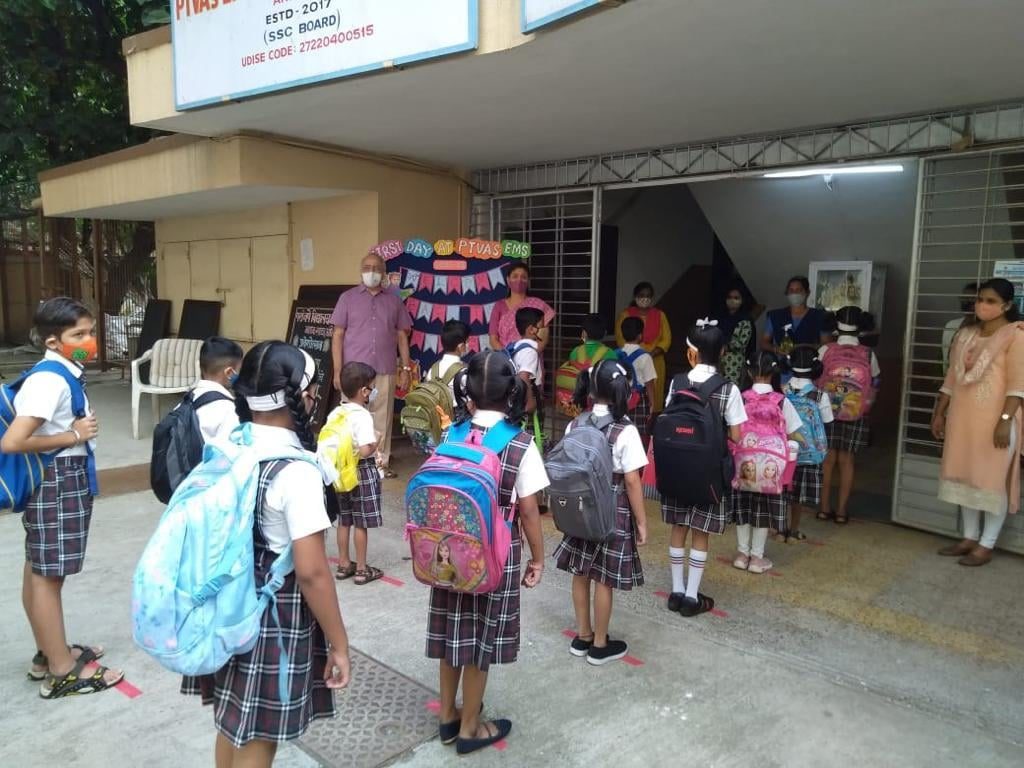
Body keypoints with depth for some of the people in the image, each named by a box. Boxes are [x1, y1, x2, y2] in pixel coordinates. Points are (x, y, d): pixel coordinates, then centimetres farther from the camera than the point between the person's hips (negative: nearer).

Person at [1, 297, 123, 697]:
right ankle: (62, 672, 15)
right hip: (54, 481, -10)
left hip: (62, 478, 10)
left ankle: (49, 653, 34)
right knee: (48, 575, 2)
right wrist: (73, 436, -20)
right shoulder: (51, 381, -23)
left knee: (38, 570, 19)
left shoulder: (63, 374, 5)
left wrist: (78, 428, -1)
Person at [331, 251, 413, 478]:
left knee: (383, 418, 5)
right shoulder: (348, 298, 5)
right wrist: (337, 370, -5)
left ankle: (381, 462, 14)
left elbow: (402, 336, 12)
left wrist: (406, 369, 5)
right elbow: (338, 335, 3)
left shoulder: (394, 300, 10)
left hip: (385, 372, 2)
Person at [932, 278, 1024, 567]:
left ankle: (986, 545, 10)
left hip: (994, 419, -7)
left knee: (992, 479, 1)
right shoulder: (965, 334, 11)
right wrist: (939, 413, 13)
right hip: (962, 417, 7)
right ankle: (969, 537, 23)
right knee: (965, 476, 12)